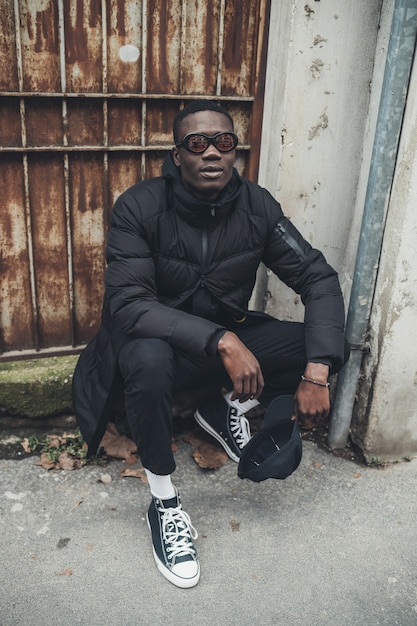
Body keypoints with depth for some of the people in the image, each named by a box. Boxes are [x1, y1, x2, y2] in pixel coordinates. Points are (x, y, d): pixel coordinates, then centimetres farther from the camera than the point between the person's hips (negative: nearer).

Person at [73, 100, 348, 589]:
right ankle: (163, 502, -14)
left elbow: (319, 278, -10)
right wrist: (221, 342, -39)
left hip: (230, 338, 4)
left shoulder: (257, 206, -10)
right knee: (149, 360, -39)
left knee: (330, 346, -14)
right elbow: (127, 303, -28)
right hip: (157, 342, -3)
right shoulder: (139, 207, -19)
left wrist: (317, 371, -24)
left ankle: (225, 410, 9)